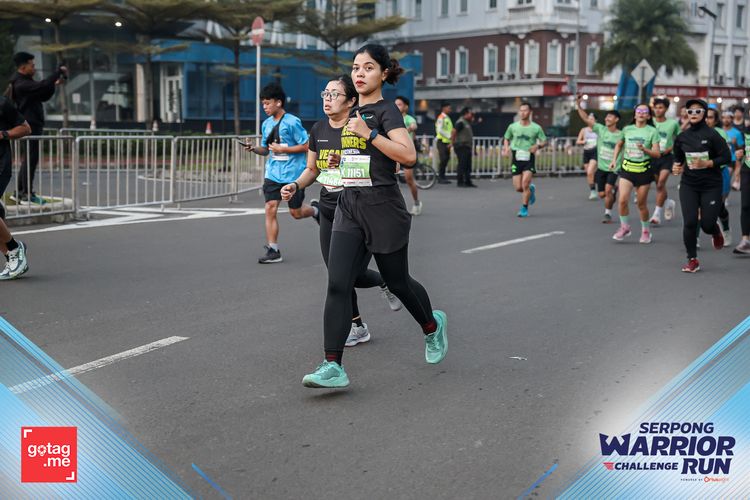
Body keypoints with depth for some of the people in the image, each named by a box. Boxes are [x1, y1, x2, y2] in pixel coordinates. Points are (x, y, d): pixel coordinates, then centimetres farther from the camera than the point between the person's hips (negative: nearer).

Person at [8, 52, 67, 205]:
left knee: (29, 159, 13)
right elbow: (43, 85, -29)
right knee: (31, 159, -7)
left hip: (33, 125, 10)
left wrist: (55, 84, 3)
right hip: (29, 125, -10)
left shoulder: (26, 82, 16)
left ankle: (19, 192, 18)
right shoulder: (21, 84, -17)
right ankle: (27, 195, -3)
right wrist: (59, 71, -19)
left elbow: (44, 97, 18)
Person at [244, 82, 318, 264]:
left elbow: (306, 146, -11)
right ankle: (273, 250, -5)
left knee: (296, 212, 5)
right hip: (273, 173, 5)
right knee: (270, 208, -8)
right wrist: (254, 148, -3)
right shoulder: (266, 124, 9)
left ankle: (315, 209, 39)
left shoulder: (292, 122, -12)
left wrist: (283, 149, -17)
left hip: (293, 174, -5)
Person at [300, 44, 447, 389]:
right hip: (350, 207, 6)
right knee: (337, 285, -8)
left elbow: (408, 155, -23)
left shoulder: (386, 110, -8)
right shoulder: (354, 112, 15)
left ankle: (433, 326, 42)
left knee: (397, 282, 11)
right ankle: (333, 367, -10)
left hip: (383, 208, -6)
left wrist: (369, 134, -23)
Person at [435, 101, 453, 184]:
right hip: (442, 142, -9)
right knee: (443, 159, -11)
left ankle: (442, 177, 14)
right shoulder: (441, 118, -10)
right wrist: (449, 136, -18)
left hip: (447, 142, 9)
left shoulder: (447, 118, 17)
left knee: (446, 159, 8)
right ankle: (440, 178, -7)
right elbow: (440, 130, -19)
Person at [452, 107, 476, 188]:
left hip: (467, 147, 10)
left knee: (468, 166, 11)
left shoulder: (467, 122, 18)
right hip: (461, 147, -10)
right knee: (462, 165, -8)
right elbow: (453, 132, -17)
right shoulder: (461, 122, -12)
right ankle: (460, 182, -5)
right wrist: (452, 142, -15)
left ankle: (468, 182, 16)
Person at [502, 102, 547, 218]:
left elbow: (544, 141, 7)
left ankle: (524, 208, 1)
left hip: (529, 159, -2)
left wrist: (537, 145, -14)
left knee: (525, 184, -16)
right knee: (518, 188, -1)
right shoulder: (512, 126, 4)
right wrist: (506, 148, 0)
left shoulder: (536, 128, -1)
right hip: (516, 159, 2)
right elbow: (506, 138, 19)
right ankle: (531, 189, 35)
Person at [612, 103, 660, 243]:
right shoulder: (627, 129, 5)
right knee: (623, 200, -14)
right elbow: (619, 144, 24)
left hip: (644, 170, -2)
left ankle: (645, 230, 25)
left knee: (641, 204, 4)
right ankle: (624, 227, 7)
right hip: (627, 168, 2)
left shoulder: (652, 131, -3)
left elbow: (657, 154, -7)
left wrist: (644, 149, -23)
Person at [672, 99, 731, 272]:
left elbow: (726, 157, -8)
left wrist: (707, 163, -20)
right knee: (689, 222, -9)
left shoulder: (712, 135, -8)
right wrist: (677, 167, -3)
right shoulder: (682, 137, 4)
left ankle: (716, 231, 38)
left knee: (707, 224, -2)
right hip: (689, 185, 3)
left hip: (711, 185, -3)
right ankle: (693, 260, 6)